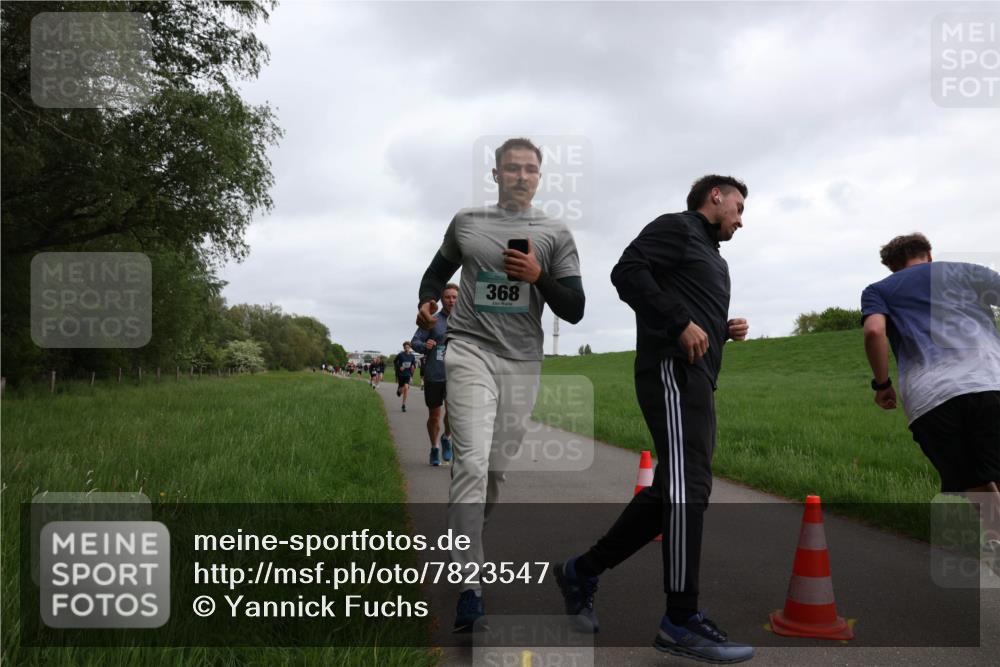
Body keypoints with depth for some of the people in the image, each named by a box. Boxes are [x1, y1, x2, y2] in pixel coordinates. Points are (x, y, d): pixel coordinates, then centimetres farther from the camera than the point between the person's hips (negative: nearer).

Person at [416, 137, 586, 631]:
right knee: (472, 461, -16)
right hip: (471, 350, -2)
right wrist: (427, 302, 2)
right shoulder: (466, 221, 9)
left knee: (497, 468, 10)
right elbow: (439, 270, 23)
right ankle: (469, 587, -12)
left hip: (522, 362, 2)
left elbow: (574, 310, 3)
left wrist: (538, 275, -13)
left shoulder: (556, 234, 6)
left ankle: (464, 540, 36)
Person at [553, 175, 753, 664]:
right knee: (687, 487, -12)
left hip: (696, 379, 10)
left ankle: (582, 572, 16)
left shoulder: (712, 257, 30)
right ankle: (681, 622, -6)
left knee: (672, 492, 7)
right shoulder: (676, 227, 2)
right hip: (672, 370, -10)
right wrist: (683, 322, -18)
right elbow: (627, 272, -13)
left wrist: (724, 330, 12)